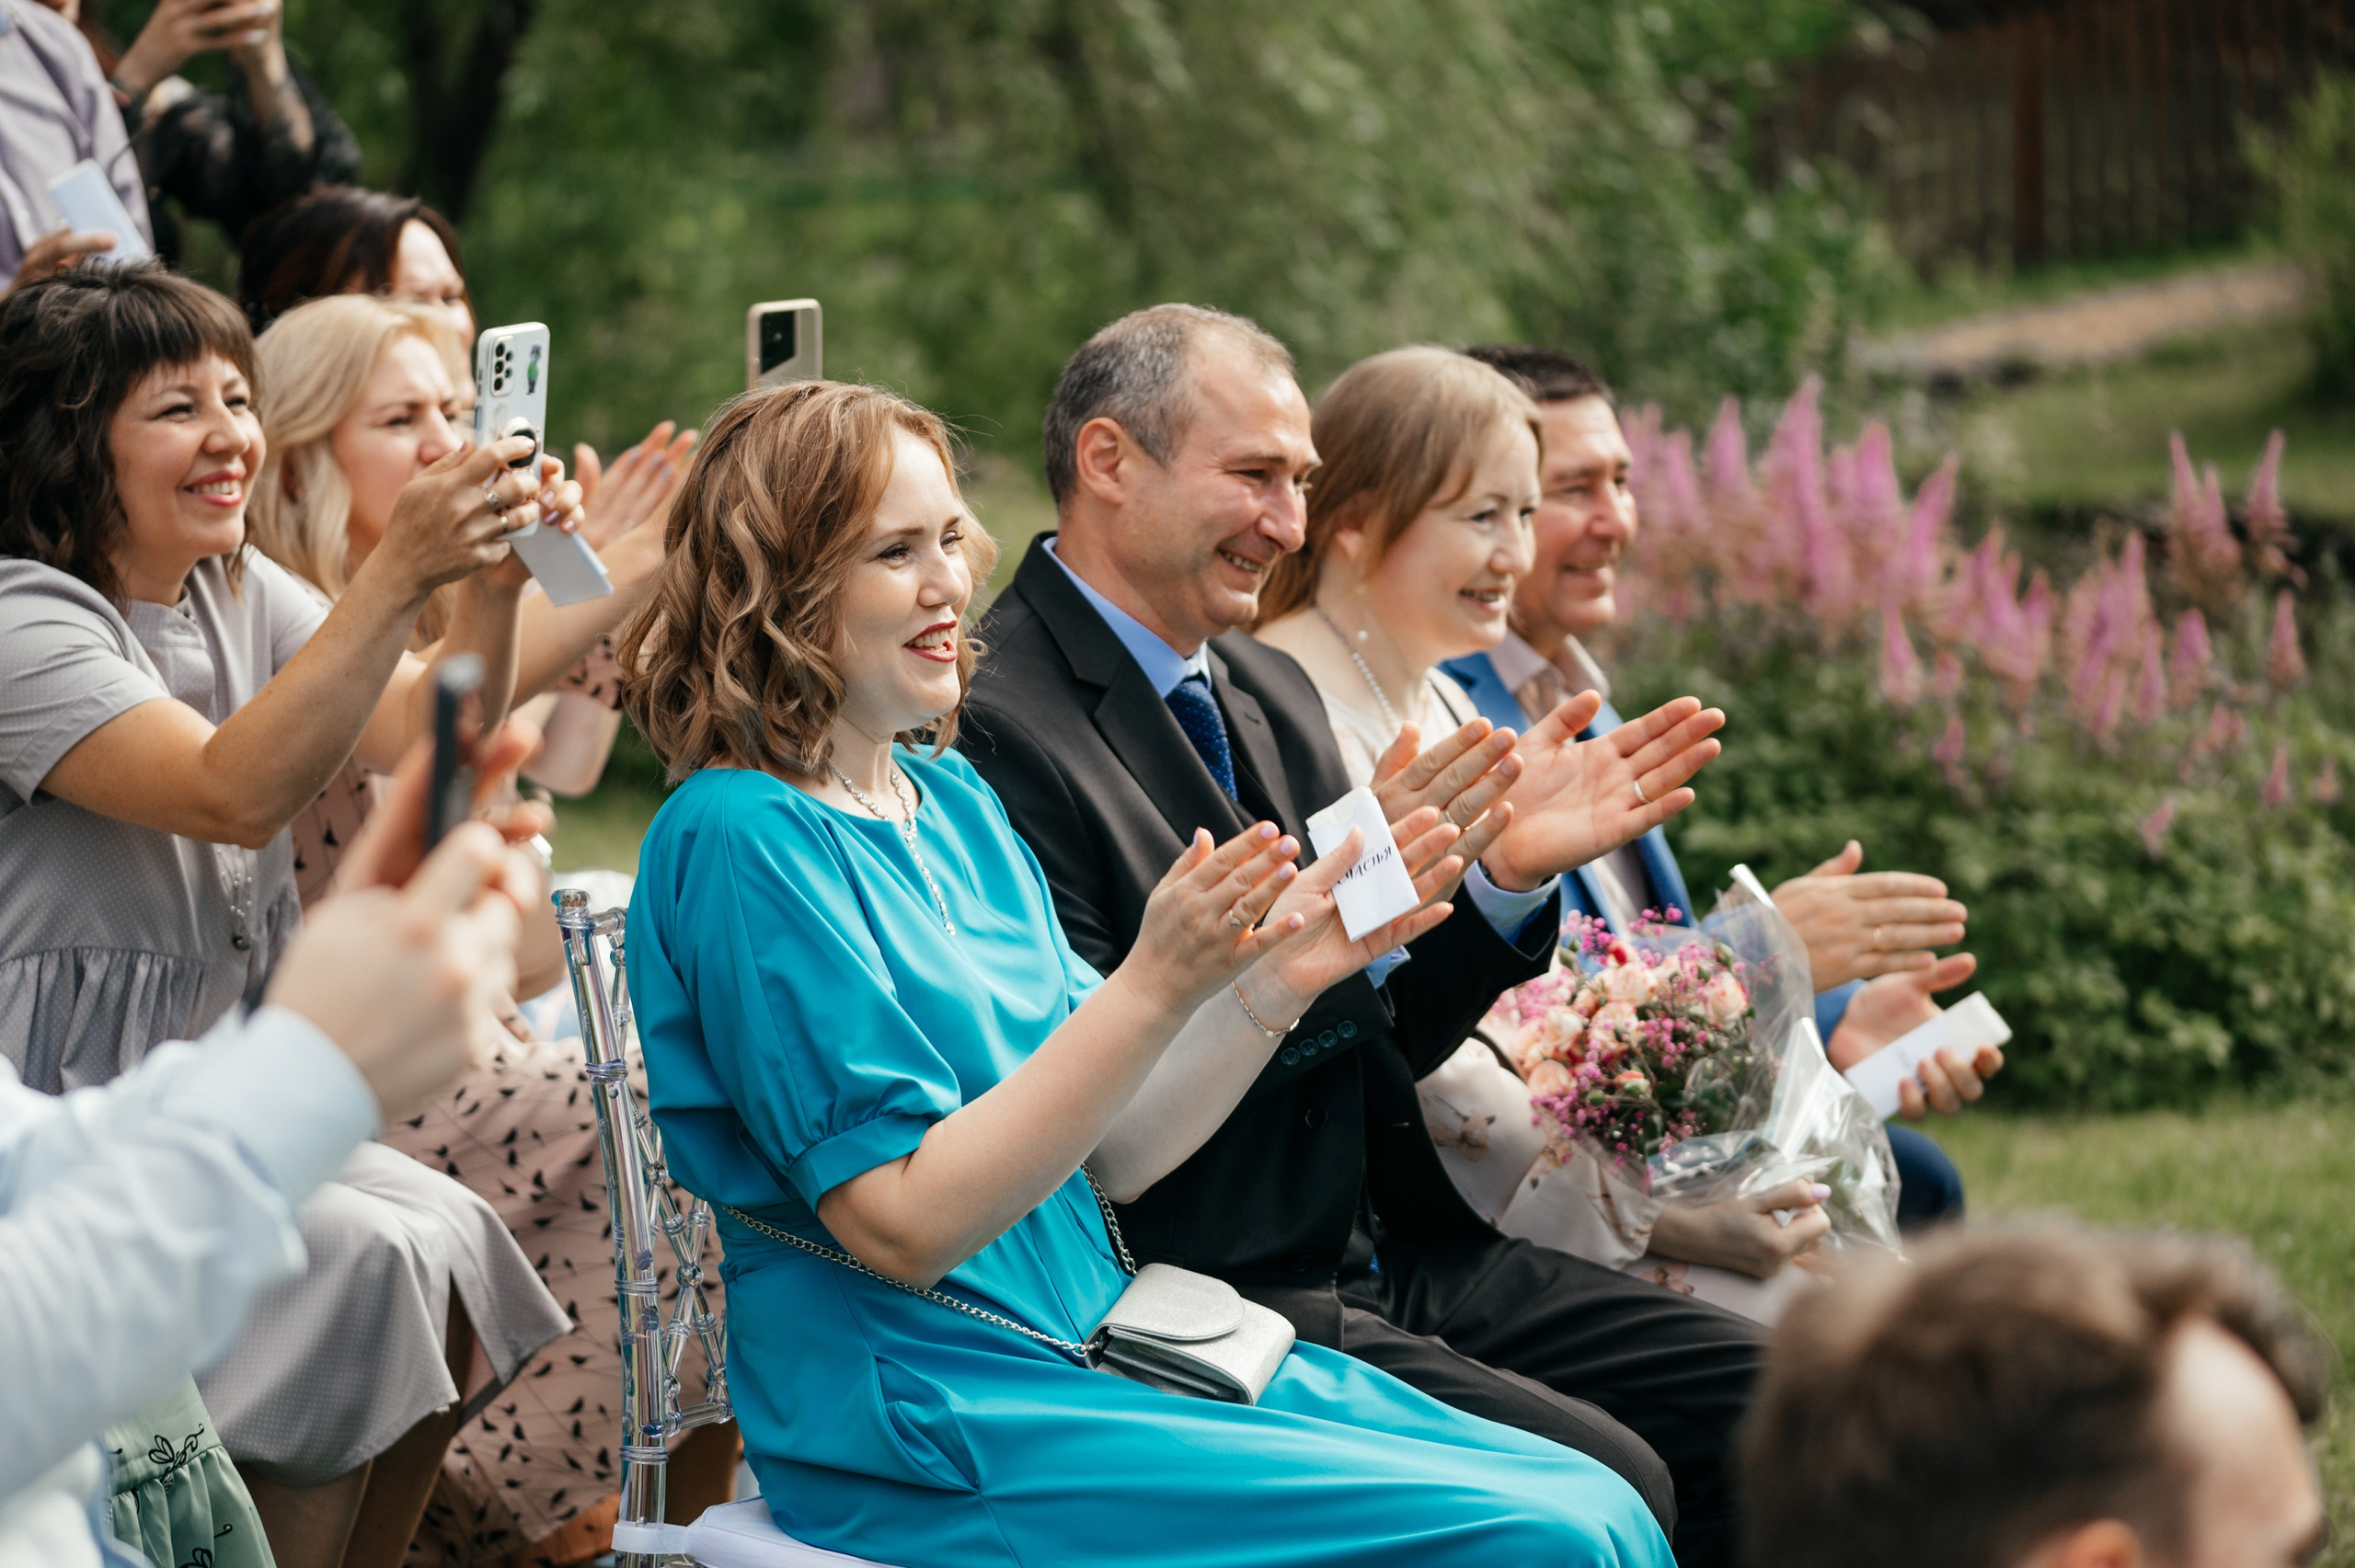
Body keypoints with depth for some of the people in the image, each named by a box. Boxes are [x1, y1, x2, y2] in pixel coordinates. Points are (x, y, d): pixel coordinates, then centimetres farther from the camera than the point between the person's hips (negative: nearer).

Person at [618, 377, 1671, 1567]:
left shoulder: (948, 799, 13)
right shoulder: (740, 838, -13)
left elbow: (1105, 1153, 12)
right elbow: (906, 1223, -19)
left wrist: (1274, 980, -3)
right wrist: (1155, 989, -24)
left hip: (1096, 1344, 8)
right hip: (935, 1414, -8)